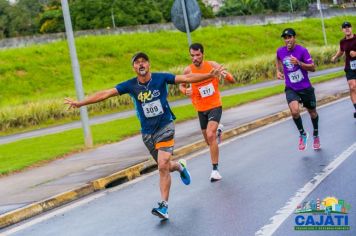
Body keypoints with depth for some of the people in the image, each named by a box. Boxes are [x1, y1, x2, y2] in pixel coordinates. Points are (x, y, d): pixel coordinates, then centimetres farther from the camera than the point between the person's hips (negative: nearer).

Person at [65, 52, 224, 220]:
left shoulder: (161, 78, -8)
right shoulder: (130, 85, -4)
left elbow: (186, 78, -8)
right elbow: (105, 94, -5)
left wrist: (210, 75, -16)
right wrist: (79, 103, -8)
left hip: (165, 127, -3)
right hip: (147, 132, 3)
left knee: (163, 166, -16)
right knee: (164, 167, 11)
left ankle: (164, 206, -10)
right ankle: (179, 166, 47)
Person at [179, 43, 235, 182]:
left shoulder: (212, 65, -12)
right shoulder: (188, 70, -8)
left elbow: (232, 81, -9)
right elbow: (181, 85, 10)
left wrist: (226, 75, -33)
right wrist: (185, 91, -15)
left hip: (215, 106, -3)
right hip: (201, 109, 3)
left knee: (210, 135, -24)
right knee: (209, 141, 15)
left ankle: (215, 170, -16)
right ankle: (218, 130, 53)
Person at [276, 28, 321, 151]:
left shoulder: (302, 50, -15)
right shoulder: (280, 51, -4)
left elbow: (312, 68, -15)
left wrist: (299, 63, -29)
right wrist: (278, 71, 6)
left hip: (305, 87, -1)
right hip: (290, 88, 1)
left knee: (312, 112, 14)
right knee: (294, 111, -24)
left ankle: (316, 135, 43)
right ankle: (302, 134, 0)